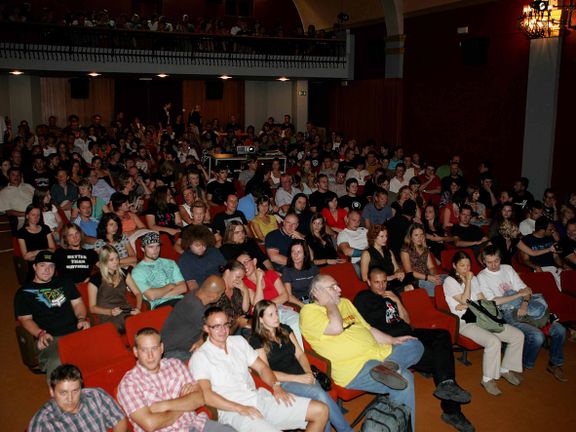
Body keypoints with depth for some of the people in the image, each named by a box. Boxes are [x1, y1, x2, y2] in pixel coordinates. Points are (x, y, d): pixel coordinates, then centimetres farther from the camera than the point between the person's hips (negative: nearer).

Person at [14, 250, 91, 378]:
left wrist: (81, 319, 1)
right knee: (57, 363, -36)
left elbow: (77, 303, 23)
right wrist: (40, 334, -13)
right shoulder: (24, 292, 15)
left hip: (76, 332, 3)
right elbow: (25, 319, 6)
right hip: (50, 338, -3)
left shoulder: (65, 283, 26)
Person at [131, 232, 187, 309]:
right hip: (160, 305, -4)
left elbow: (183, 287, 10)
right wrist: (170, 286, 7)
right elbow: (151, 296, -7)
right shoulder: (137, 271, 7)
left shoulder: (170, 263, 23)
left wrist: (160, 295, -2)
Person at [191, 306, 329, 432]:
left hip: (260, 398, 7)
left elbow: (261, 367, 19)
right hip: (233, 411, -7)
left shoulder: (238, 341, 16)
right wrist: (240, 408, -23)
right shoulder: (200, 357, -3)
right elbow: (206, 394, -14)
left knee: (321, 410, -3)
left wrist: (276, 385, -2)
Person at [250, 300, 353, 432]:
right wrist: (298, 378, -14)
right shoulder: (256, 341, -3)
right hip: (282, 382, -5)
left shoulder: (285, 329, 14)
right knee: (320, 394, -28)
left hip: (302, 375, 5)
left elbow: (299, 354, 14)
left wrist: (308, 372, -7)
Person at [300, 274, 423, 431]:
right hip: (354, 368, -9)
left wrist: (393, 340, 14)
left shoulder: (345, 302, 20)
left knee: (415, 345, 2)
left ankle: (388, 366, -23)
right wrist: (329, 302, -9)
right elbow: (336, 328, -23)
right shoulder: (308, 311, -6)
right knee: (405, 379, -24)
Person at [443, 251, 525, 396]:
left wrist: (466, 306, -5)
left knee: (518, 335, -6)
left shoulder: (474, 278, 19)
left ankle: (505, 369, 11)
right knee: (493, 341, -33)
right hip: (465, 323, -7)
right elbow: (464, 300, -12)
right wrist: (468, 281, -6)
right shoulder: (450, 281, -2)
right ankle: (487, 379, -16)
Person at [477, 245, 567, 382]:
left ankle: (555, 364, 14)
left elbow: (524, 289, 10)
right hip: (507, 314, -6)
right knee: (537, 335, -28)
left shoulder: (508, 268, 15)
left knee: (559, 330, -8)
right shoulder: (482, 277, -2)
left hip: (523, 309, 6)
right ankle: (525, 365, -2)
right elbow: (494, 301, -11)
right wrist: (519, 294, -11)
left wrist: (525, 304, -11)